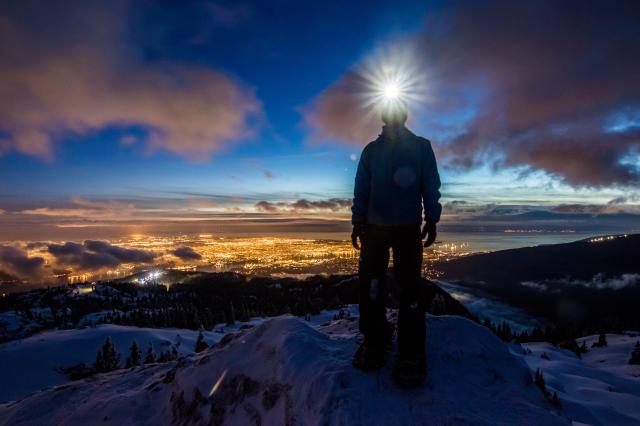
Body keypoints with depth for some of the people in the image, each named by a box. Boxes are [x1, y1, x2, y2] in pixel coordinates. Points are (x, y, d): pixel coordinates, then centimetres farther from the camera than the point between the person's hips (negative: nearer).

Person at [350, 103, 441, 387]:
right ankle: (374, 342, 13)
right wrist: (358, 222, 3)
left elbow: (431, 185, 8)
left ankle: (411, 353, 2)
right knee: (370, 283, 0)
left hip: (408, 227, -2)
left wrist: (432, 219, -1)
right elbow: (361, 188, 11)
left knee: (409, 286, -6)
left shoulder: (421, 146, 11)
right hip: (375, 225, 2)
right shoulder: (371, 150, 15)